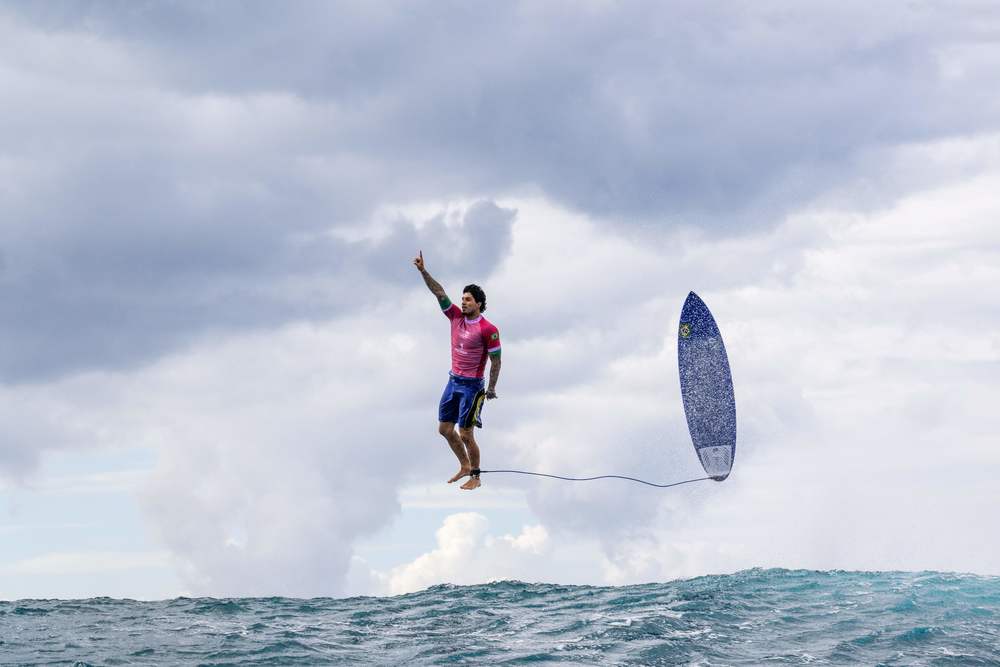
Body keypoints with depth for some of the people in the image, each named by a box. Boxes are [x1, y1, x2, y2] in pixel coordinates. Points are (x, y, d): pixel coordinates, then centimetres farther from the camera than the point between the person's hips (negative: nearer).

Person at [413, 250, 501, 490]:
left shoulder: (488, 330, -15)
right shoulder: (456, 317, 3)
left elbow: (496, 360, -10)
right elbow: (439, 293, -2)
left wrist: (491, 388, -9)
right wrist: (423, 271, -11)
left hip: (472, 385, -7)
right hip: (453, 381, 7)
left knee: (465, 435, -4)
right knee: (445, 429, 12)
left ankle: (475, 477, 11)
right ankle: (464, 466, 29)